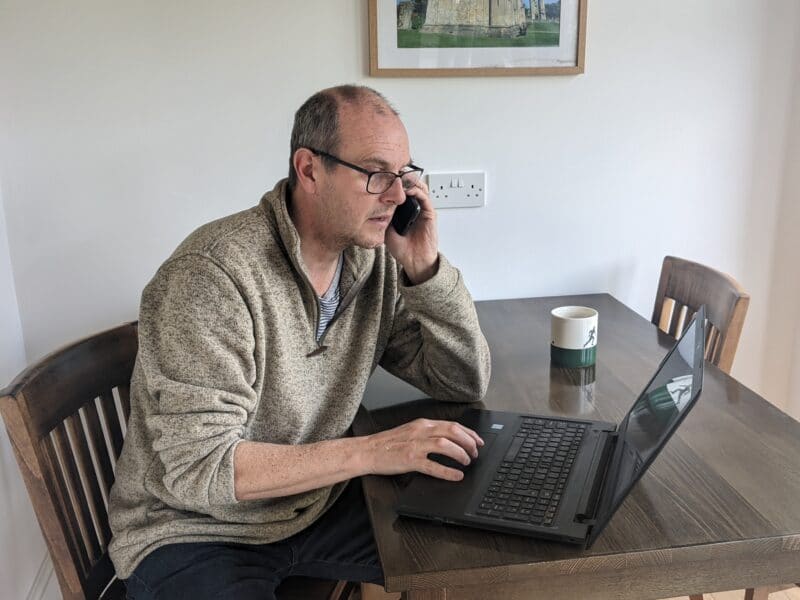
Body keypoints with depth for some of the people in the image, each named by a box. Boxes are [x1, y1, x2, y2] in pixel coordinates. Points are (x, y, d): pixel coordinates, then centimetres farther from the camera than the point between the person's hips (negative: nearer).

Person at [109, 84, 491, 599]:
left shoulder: (374, 261, -6)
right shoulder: (212, 273, -25)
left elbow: (468, 384, -4)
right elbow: (197, 467, -27)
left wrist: (424, 267, -17)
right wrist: (371, 451, -33)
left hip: (318, 503, 6)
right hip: (194, 532, -5)